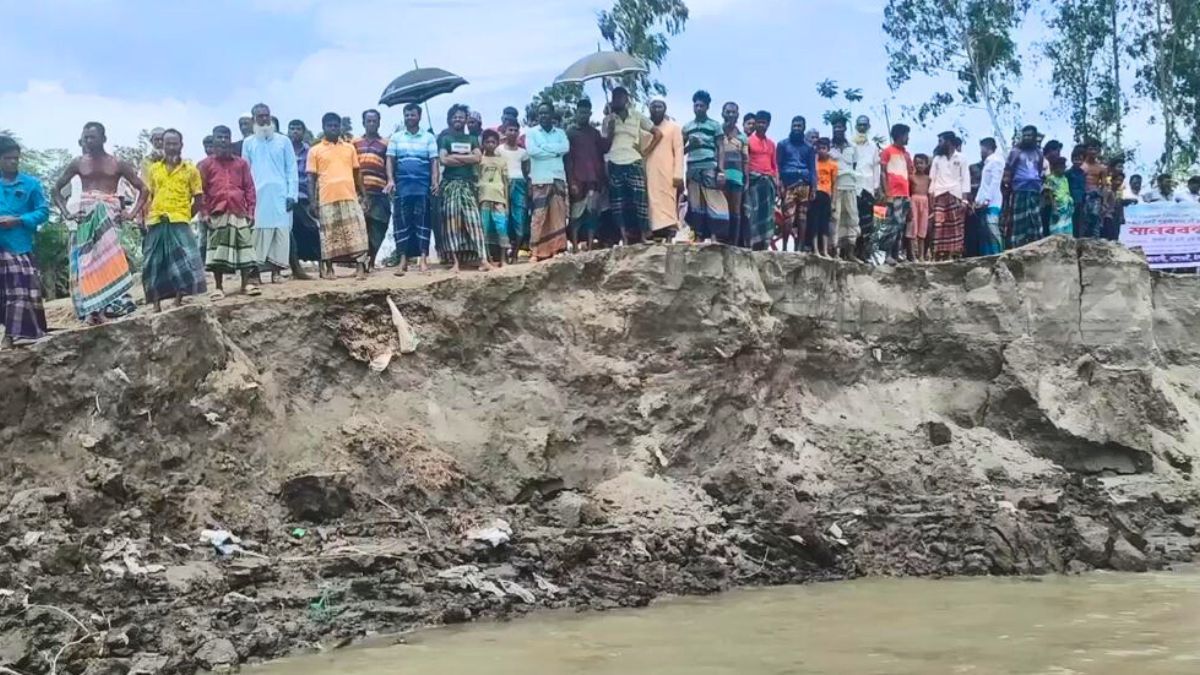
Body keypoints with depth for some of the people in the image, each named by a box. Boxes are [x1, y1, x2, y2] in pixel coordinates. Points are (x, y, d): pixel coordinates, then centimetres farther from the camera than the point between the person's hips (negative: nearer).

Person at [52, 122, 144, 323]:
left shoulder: (118, 164, 8)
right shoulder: (78, 163, 12)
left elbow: (143, 189, 10)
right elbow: (56, 190, 18)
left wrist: (131, 212, -3)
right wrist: (67, 213, 4)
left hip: (109, 214, -2)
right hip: (85, 216, 2)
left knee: (107, 257, -20)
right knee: (85, 261, -9)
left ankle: (97, 307, -22)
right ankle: (91, 308, -13)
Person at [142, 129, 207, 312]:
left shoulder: (190, 170, 4)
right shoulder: (154, 169, 12)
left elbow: (198, 199, 6)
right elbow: (148, 196, 16)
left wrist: (185, 216, 0)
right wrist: (147, 216, 5)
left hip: (179, 223, -3)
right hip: (156, 222, 3)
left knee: (182, 264, -9)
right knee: (154, 265, 3)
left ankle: (178, 303, -1)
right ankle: (156, 306, 10)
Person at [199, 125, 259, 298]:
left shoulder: (241, 163, 13)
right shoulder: (205, 165, 8)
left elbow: (249, 188, 11)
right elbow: (201, 190, 4)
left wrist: (250, 211, 2)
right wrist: (204, 212, -5)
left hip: (239, 213, 1)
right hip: (217, 213, -1)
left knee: (244, 247, -2)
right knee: (217, 250, -1)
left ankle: (246, 284, 4)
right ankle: (218, 287, 4)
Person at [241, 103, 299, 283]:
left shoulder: (284, 141, 9)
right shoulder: (248, 143, 11)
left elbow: (291, 169, 6)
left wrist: (292, 194, -3)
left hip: (280, 194, 0)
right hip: (257, 195, 0)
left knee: (281, 231, -3)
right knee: (259, 232, -5)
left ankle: (276, 270, 1)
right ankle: (256, 270, -5)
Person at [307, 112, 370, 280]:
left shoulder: (350, 148, 14)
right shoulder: (315, 151, 6)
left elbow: (357, 173, 18)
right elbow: (311, 178, 4)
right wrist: (312, 202, -3)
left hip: (349, 197, 2)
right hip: (327, 199, -2)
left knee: (356, 232, -5)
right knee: (329, 235, 2)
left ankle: (360, 267, -5)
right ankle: (329, 269, 11)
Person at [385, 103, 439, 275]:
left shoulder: (429, 137, 8)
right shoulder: (396, 137, 12)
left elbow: (434, 161, 3)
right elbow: (390, 160, 7)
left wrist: (435, 181, -10)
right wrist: (390, 180, -6)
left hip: (423, 185, -1)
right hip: (402, 184, 1)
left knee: (422, 220, -4)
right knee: (401, 221, -2)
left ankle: (423, 259, -4)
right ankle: (403, 260, 1)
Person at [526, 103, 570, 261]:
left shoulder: (560, 133, 14)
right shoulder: (532, 132, 7)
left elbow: (566, 148, -4)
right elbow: (532, 151, -9)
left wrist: (544, 147, -8)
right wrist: (555, 152, -5)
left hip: (558, 178, 3)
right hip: (540, 179, -3)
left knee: (559, 215, -1)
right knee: (539, 215, -8)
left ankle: (558, 249, 1)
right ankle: (536, 252, -9)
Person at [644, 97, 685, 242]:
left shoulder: (673, 127, 8)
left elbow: (679, 151, 0)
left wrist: (678, 175, -11)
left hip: (667, 174, -3)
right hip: (650, 174, 3)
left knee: (668, 203, -10)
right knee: (653, 203, -2)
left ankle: (670, 233, -15)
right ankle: (656, 234, -3)